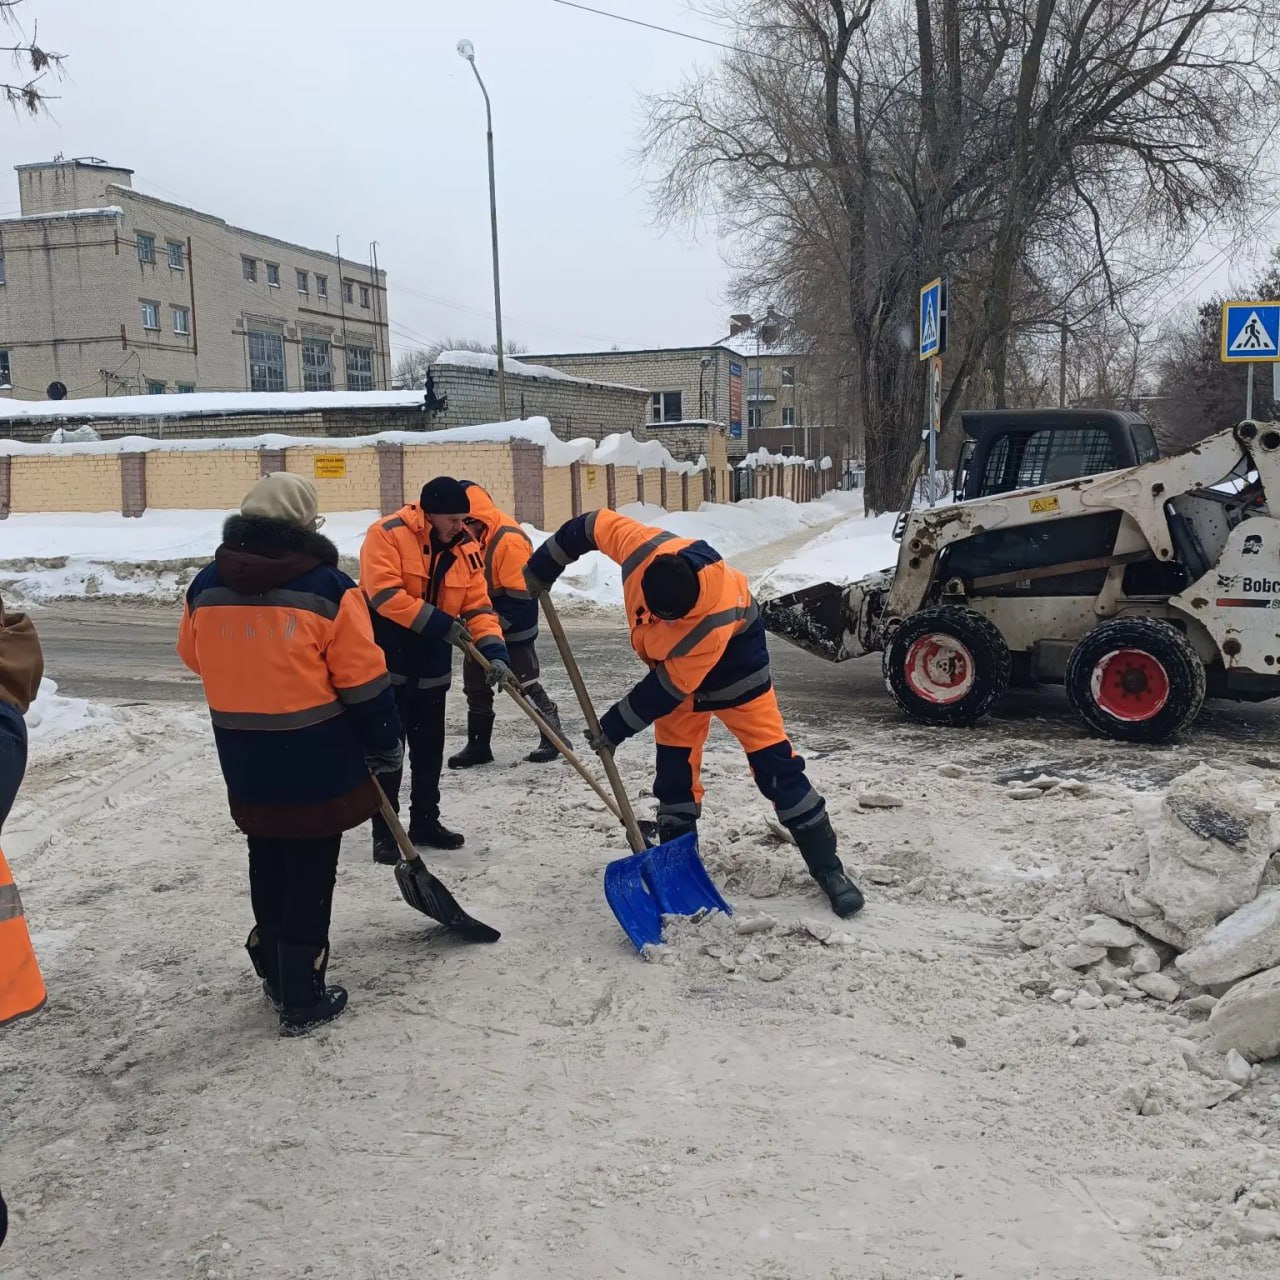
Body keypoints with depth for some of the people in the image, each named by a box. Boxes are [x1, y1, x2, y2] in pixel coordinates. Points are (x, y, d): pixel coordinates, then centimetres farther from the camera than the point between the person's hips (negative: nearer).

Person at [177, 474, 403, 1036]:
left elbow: (194, 657, 16)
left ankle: (275, 971, 35)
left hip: (244, 763, 5)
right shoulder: (328, 587, -14)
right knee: (309, 875, 5)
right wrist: (385, 745, 1)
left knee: (267, 864, 20)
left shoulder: (205, 587, 0)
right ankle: (302, 1000, 13)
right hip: (317, 762, -4)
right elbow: (363, 681, -12)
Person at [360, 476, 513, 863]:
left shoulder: (466, 550, 0)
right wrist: (438, 623, -26)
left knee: (429, 749, 15)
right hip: (386, 663, -6)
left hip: (431, 667, 6)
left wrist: (494, 650, -18)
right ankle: (384, 832, 10)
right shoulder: (387, 534, -16)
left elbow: (478, 606, -3)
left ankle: (425, 822, 30)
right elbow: (384, 594, -25)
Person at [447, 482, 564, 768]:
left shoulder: (510, 540, -26)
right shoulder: (469, 536, -1)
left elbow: (519, 596, -23)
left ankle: (554, 738, 11)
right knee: (475, 684, 11)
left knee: (526, 684, -3)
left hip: (513, 628, -8)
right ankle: (478, 745, 21)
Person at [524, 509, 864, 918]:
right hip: (671, 660, 5)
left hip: (733, 659, -5)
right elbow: (593, 525, -12)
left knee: (773, 762, -7)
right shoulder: (641, 548, -31)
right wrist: (543, 567, 0)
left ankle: (827, 868, 0)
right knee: (676, 765, 2)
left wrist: (616, 726, -21)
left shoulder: (715, 620, -41)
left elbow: (669, 686, -30)